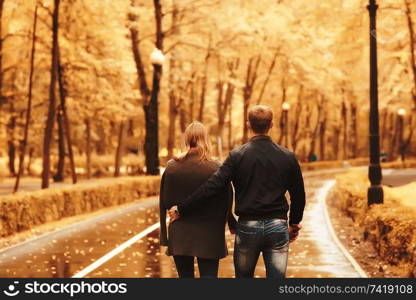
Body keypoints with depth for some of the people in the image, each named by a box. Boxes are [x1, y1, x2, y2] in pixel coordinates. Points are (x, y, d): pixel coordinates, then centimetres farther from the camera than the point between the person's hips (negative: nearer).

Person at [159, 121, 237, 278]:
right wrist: (233, 225, 16)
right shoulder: (216, 169, -9)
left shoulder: (172, 168, -4)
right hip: (209, 239, -2)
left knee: (185, 275, 12)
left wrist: (164, 236, 7)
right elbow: (226, 204, -2)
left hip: (179, 237, 2)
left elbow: (165, 204, 0)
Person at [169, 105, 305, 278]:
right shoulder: (287, 157, 1)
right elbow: (298, 195, 8)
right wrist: (294, 224, 25)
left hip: (247, 227, -1)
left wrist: (181, 210, -4)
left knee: (243, 276, 17)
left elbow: (211, 187, -12)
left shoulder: (237, 156, -6)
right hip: (278, 227, 1)